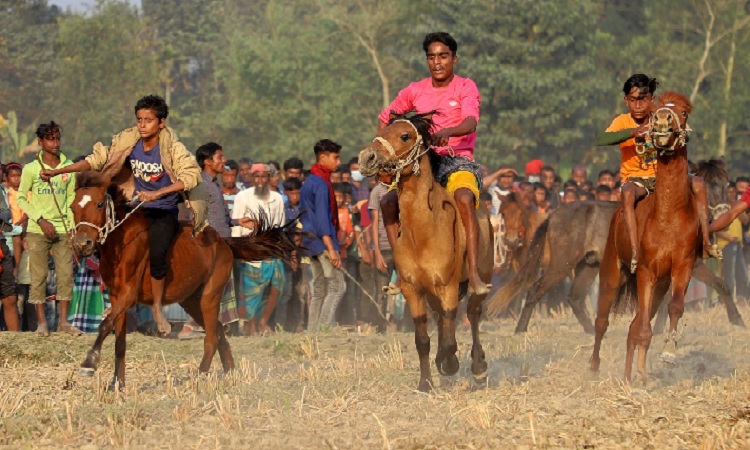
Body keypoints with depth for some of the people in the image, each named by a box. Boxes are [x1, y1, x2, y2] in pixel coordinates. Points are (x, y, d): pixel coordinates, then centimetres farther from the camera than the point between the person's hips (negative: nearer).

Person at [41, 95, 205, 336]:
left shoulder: (172, 148, -15)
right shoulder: (127, 141, -3)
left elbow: (192, 175, -25)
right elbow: (97, 160, 3)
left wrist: (157, 193, -35)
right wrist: (57, 171, -1)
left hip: (165, 211, -5)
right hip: (137, 208, 5)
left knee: (156, 255, -26)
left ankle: (157, 308, -3)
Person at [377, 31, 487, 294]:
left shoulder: (466, 87, 1)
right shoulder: (415, 91, 12)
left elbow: (470, 124, -18)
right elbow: (385, 118, 23)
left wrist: (446, 133, -39)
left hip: (458, 160, -4)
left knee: (464, 198, -36)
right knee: (389, 202, -20)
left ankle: (473, 275, -42)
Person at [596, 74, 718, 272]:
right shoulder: (623, 122, -8)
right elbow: (601, 140, -26)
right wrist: (632, 132, -38)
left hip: (662, 176, 3)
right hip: (634, 179, -3)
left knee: (698, 183, -17)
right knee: (628, 192, -38)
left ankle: (706, 242, -14)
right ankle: (635, 252, -40)